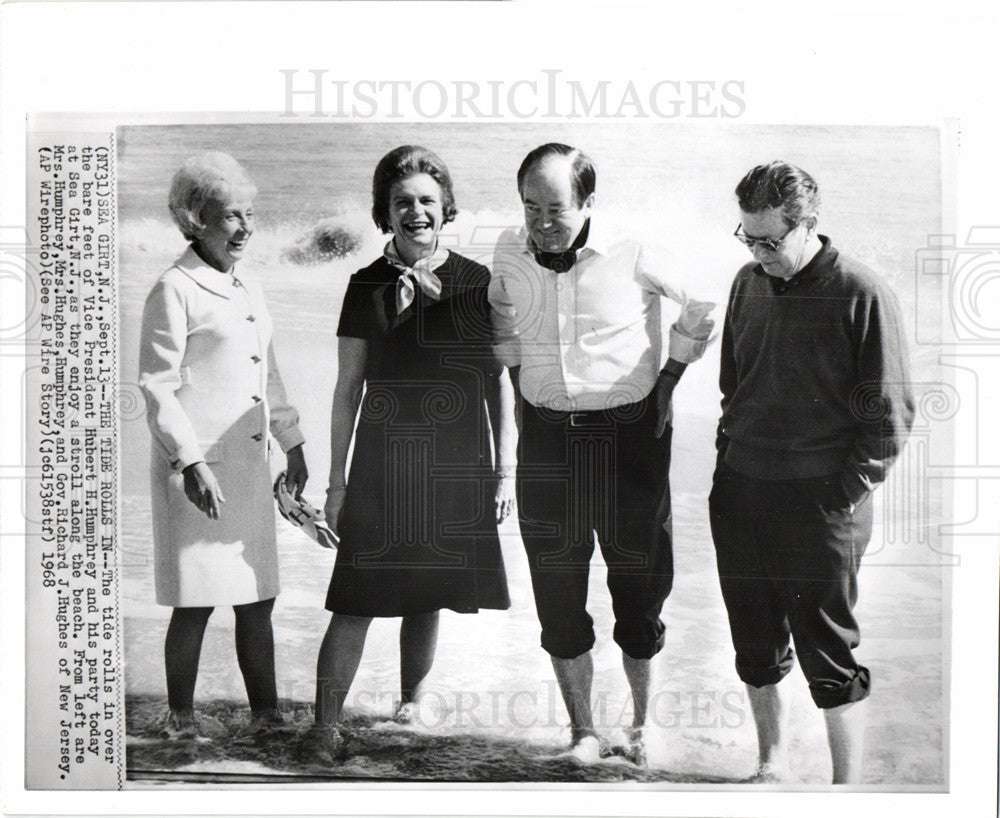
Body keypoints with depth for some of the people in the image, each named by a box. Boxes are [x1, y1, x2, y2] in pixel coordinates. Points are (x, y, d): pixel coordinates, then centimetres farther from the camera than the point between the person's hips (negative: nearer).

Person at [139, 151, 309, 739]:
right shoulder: (175, 291, -7)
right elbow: (156, 387, -10)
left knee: (258, 597, 10)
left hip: (250, 465, 7)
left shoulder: (249, 291, 17)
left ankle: (266, 714, 20)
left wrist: (293, 443, 25)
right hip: (199, 468, -7)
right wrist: (190, 461, -16)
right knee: (197, 602, -1)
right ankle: (180, 721, 14)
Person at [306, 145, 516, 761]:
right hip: (381, 471, -1)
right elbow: (347, 389, 5)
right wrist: (337, 479, 3)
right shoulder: (368, 286, 3)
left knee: (430, 598, 11)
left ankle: (412, 704, 30)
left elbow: (501, 382, 7)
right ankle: (326, 724, 7)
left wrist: (506, 468, 4)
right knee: (357, 603, -3)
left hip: (457, 470, 1)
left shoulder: (478, 283, 4)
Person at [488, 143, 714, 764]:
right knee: (558, 594, 6)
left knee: (639, 589, 6)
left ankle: (643, 725, 27)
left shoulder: (634, 258, -10)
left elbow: (703, 307, 4)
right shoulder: (509, 254, 0)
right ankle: (583, 731, 22)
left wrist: (666, 381, 3)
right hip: (547, 439, 3)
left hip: (630, 434, -2)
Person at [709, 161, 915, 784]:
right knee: (756, 648, 15)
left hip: (820, 503, -5)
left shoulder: (862, 294, -11)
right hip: (740, 493, 6)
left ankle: (848, 787, 20)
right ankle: (773, 763, 33)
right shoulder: (749, 283, 8)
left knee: (828, 655, 3)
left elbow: (890, 414, -8)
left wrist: (846, 495, -9)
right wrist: (728, 463, 13)